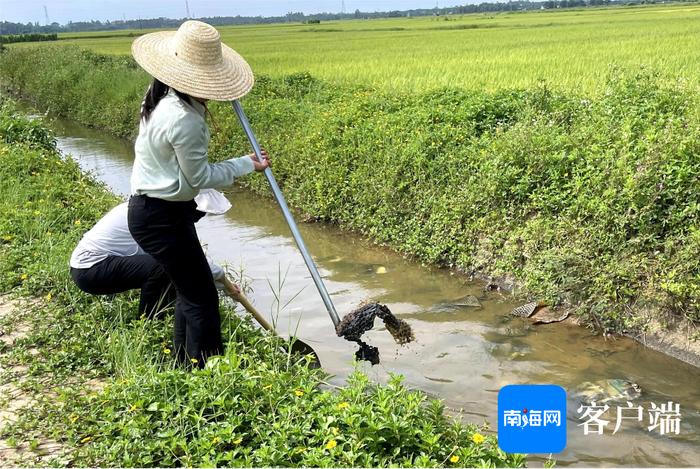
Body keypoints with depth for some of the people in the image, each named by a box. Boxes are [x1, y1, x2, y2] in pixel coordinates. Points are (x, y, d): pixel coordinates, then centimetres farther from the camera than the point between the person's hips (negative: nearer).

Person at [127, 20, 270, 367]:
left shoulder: (163, 97, 1)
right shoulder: (184, 120, -28)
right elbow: (200, 177, -17)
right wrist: (247, 164, -6)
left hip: (150, 207, 10)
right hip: (161, 219, -10)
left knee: (189, 290, 20)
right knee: (202, 299, -3)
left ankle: (184, 365, 32)